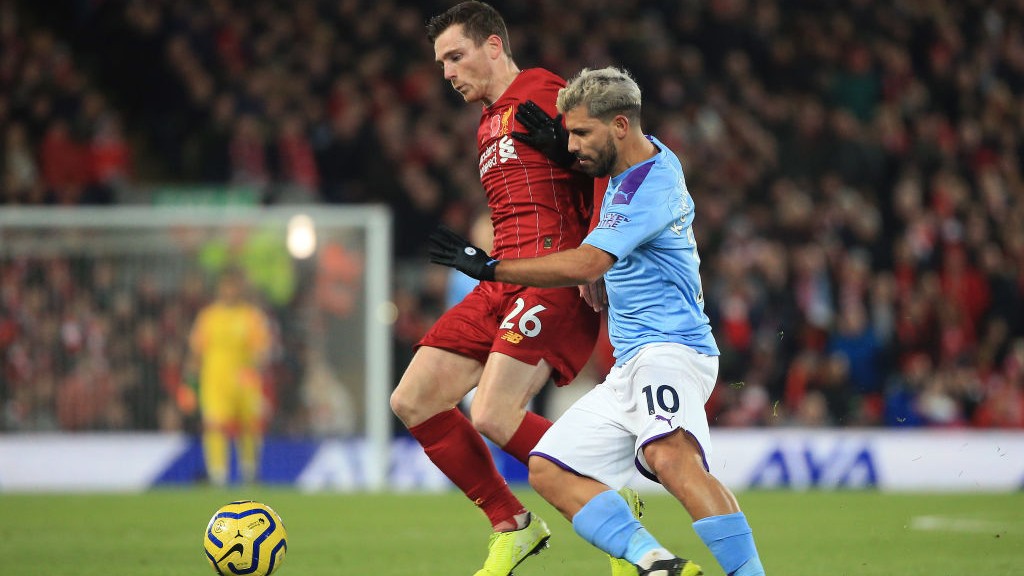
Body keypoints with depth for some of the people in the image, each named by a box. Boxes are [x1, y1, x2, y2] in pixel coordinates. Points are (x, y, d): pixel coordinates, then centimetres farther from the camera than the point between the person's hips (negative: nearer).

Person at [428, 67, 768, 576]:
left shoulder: (649, 188, -15)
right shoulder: (656, 156, 17)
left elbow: (584, 267, -24)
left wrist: (489, 267, -17)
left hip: (669, 348, -11)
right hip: (629, 365, 11)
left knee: (670, 455, -38)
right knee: (549, 471, 0)